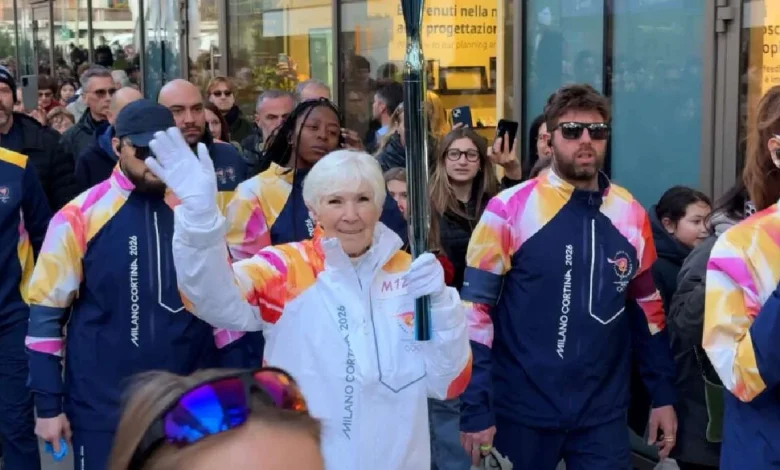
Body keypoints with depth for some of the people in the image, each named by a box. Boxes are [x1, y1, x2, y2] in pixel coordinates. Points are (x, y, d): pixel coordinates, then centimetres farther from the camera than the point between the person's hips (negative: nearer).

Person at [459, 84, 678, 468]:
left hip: (604, 414, 3)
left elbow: (647, 306, 12)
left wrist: (663, 395, 11)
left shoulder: (631, 215, 3)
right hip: (521, 412, -2)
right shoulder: (509, 210, -9)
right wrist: (475, 409, -12)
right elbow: (475, 308, -9)